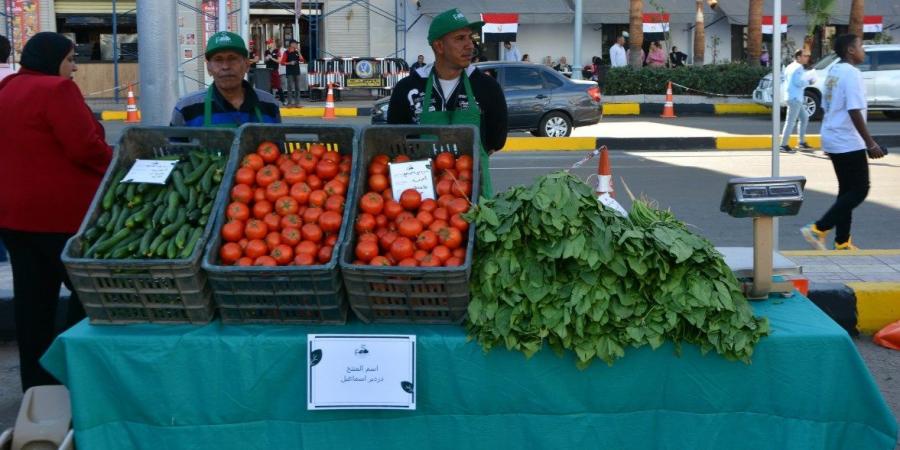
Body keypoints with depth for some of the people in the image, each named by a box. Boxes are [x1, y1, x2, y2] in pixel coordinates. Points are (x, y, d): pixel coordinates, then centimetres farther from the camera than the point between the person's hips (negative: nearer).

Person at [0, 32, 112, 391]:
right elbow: (85, 148, -19)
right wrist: (115, 163, -1)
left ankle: (37, 386, 18)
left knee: (33, 300, 12)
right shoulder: (56, 89, -13)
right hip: (61, 213, -9)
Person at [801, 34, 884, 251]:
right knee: (860, 190, -3)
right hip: (848, 142, -9)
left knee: (847, 190, 14)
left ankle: (842, 242, 15)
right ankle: (818, 229, -9)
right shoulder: (852, 73, -16)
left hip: (832, 139, 9)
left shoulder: (833, 71, 12)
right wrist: (870, 143, -20)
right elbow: (854, 112, -22)